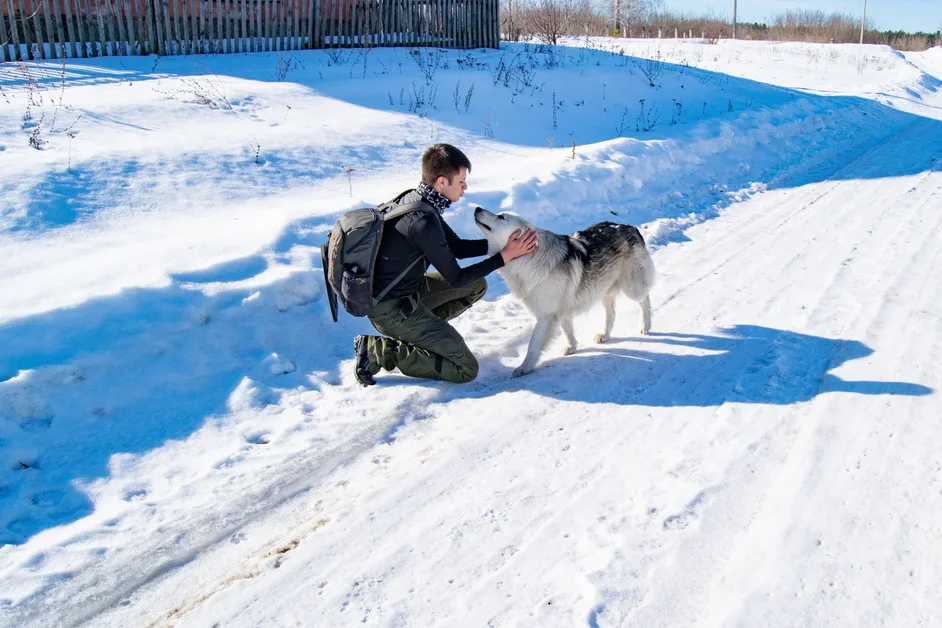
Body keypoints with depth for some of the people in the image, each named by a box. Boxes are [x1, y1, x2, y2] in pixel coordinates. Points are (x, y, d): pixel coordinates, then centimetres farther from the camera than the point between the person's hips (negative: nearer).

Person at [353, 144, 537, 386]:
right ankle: (379, 351, -6)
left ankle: (422, 330, 13)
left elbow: (457, 247, 10)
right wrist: (504, 256, -13)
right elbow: (455, 278, -18)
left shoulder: (415, 199, 0)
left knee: (477, 285, 18)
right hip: (391, 309, -9)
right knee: (466, 369, -7)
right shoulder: (423, 221, -29)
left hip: (404, 289, 10)